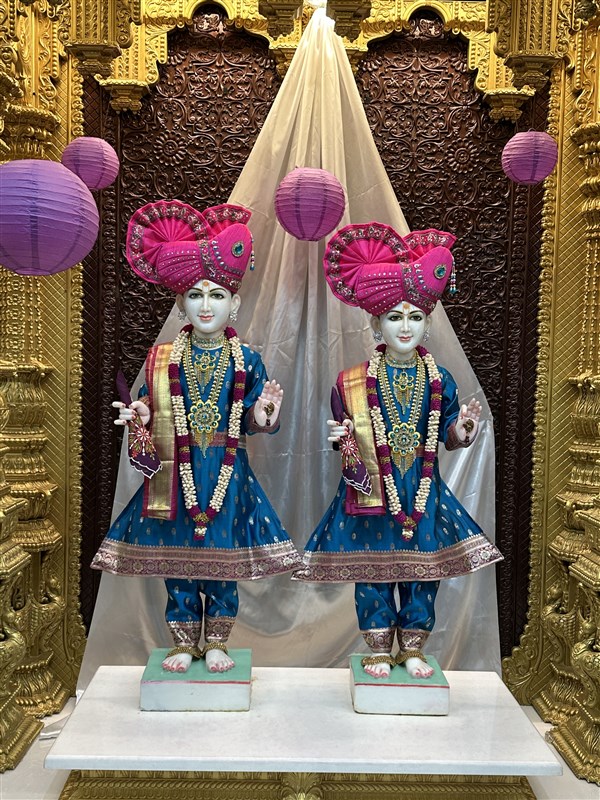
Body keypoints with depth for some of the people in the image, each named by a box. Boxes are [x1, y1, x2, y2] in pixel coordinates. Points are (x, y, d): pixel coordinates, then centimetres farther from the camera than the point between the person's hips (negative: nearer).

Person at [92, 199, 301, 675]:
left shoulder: (247, 360, -1)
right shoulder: (164, 359, 1)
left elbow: (252, 421, 0)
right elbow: (150, 412, 5)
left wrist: (263, 416, -20)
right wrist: (138, 418, -15)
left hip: (228, 471, -1)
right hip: (178, 471, 1)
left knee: (223, 563, 9)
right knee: (176, 561, 10)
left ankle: (216, 644, 28)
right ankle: (184, 645, 28)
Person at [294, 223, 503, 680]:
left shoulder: (440, 381, 0)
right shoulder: (354, 383, -4)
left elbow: (449, 438, 5)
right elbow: (346, 435, 1)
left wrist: (462, 431, -16)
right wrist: (344, 439, -20)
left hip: (424, 491, 2)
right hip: (372, 491, -1)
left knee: (423, 568, 10)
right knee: (372, 570, 7)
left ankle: (413, 648, 30)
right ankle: (379, 650, 27)